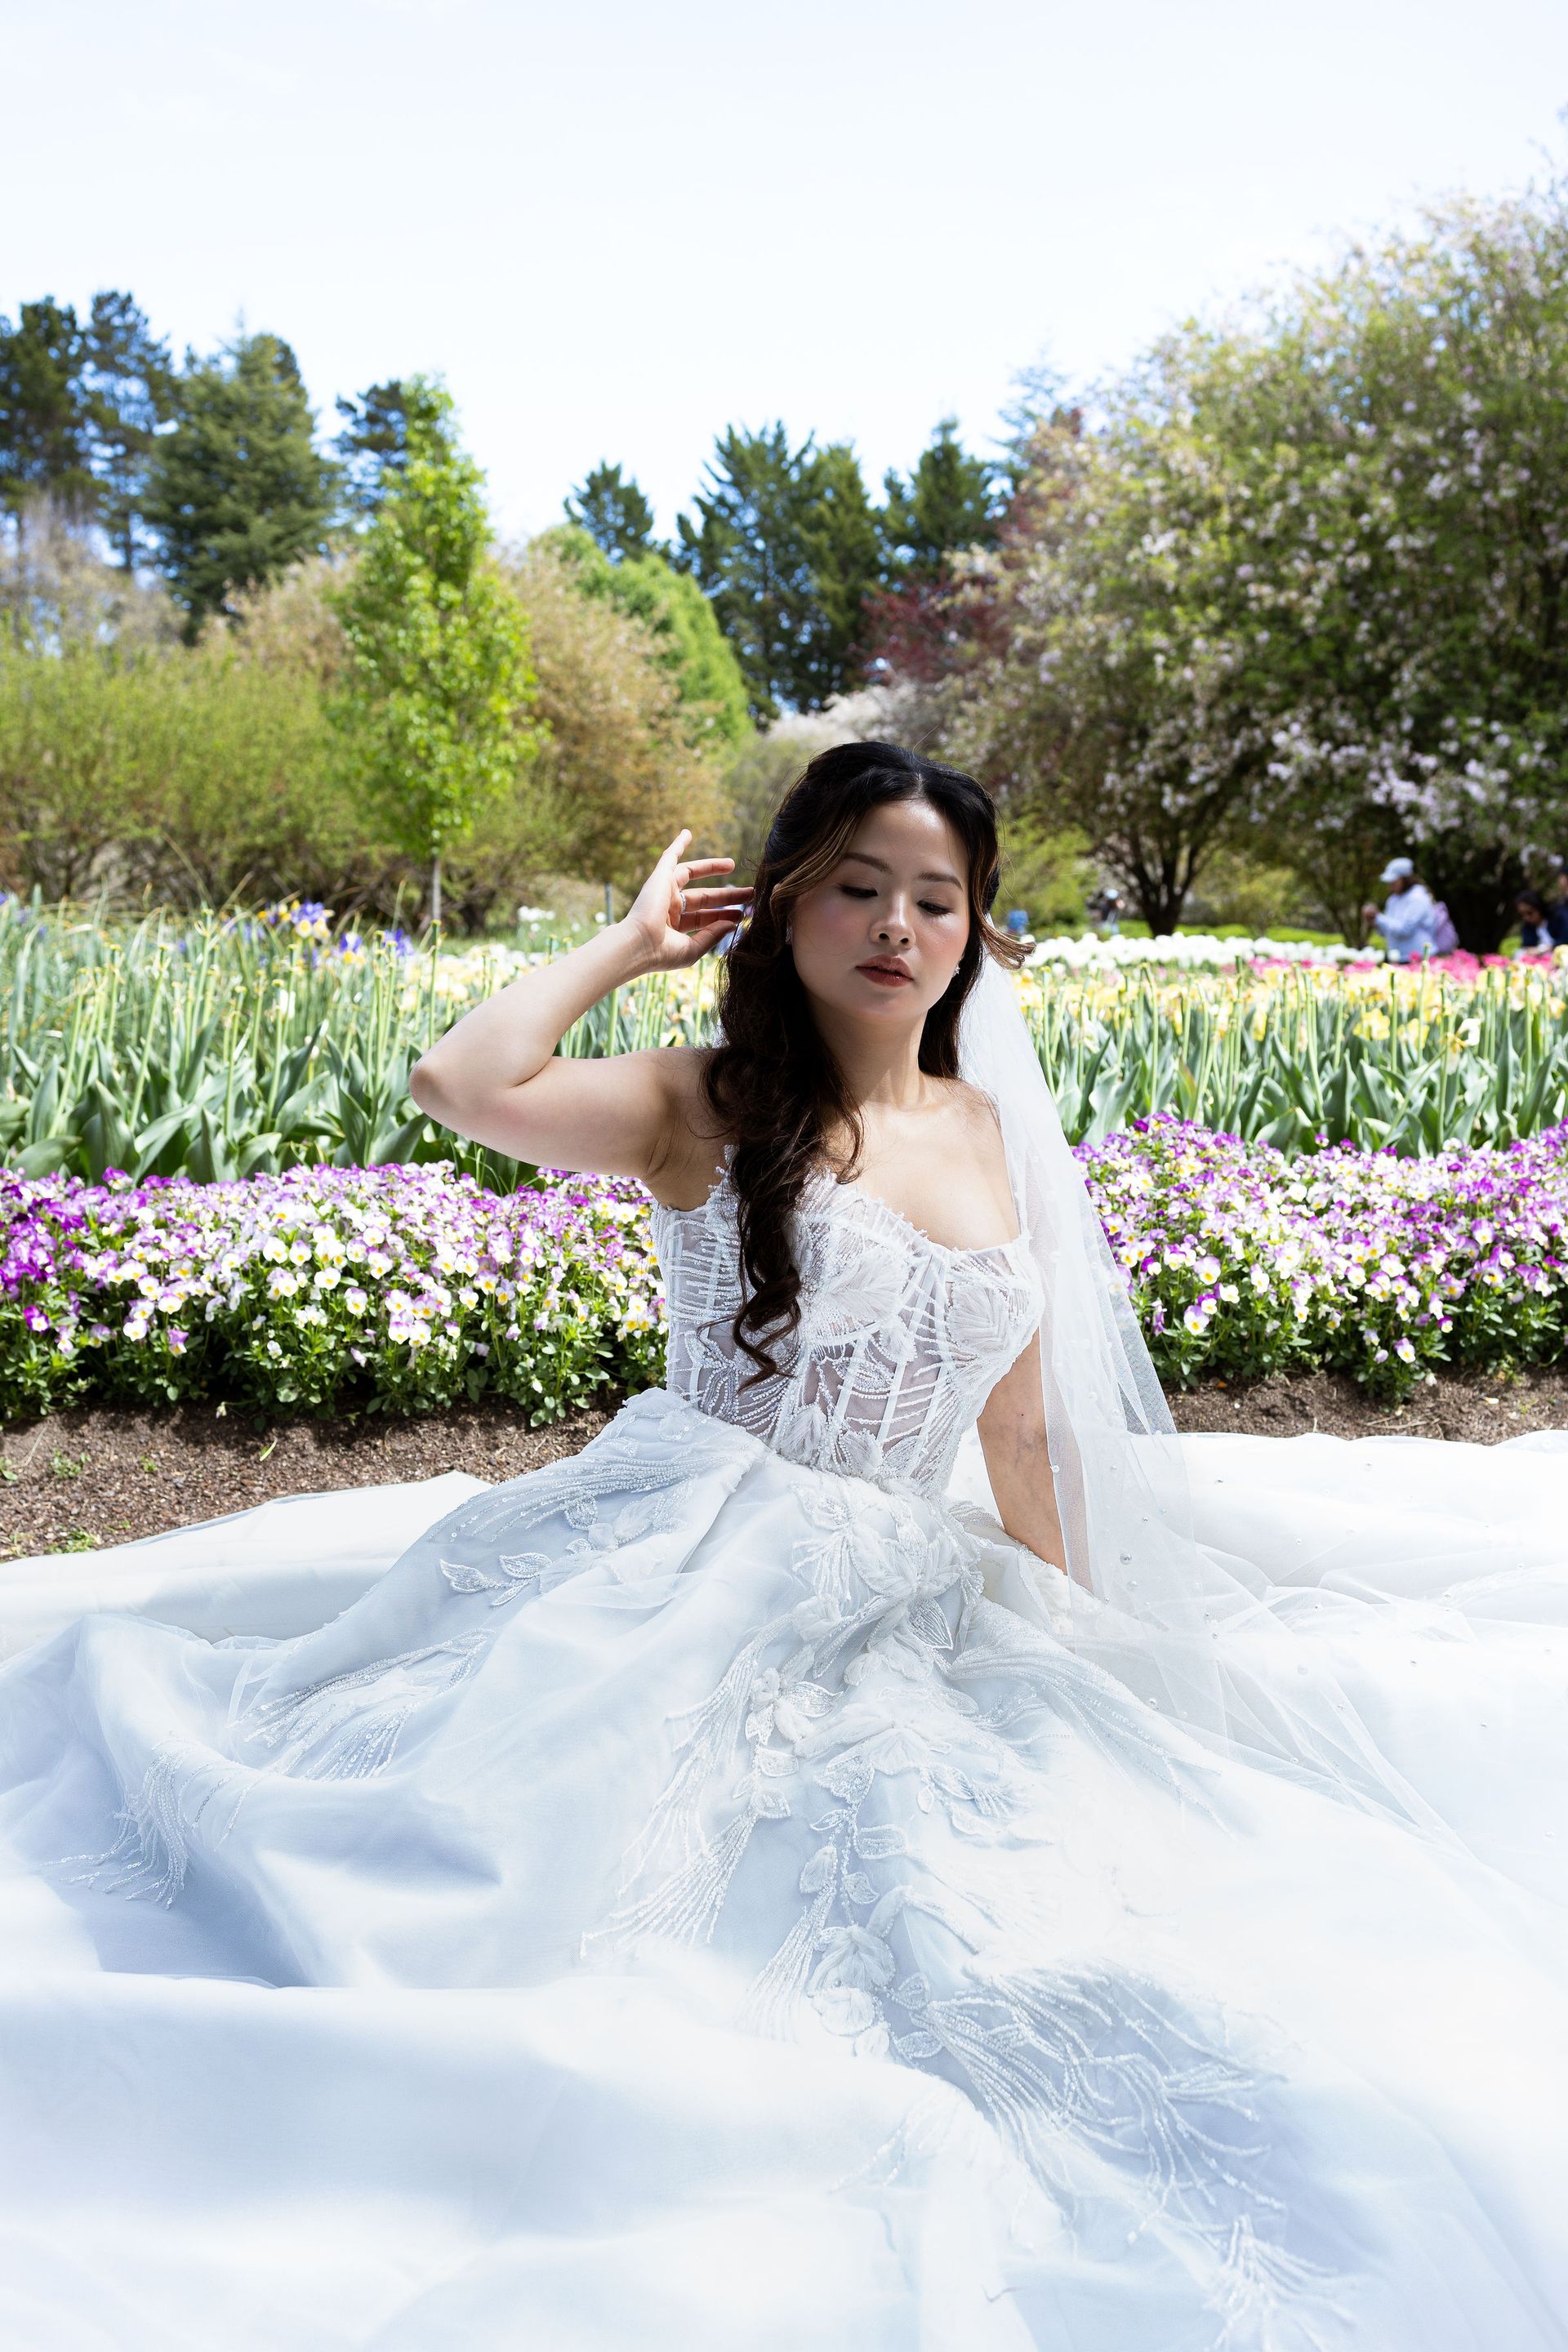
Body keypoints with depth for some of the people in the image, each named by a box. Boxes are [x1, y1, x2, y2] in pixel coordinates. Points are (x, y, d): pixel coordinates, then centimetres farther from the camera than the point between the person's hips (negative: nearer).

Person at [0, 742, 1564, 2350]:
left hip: (908, 1611, 5)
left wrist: (1072, 1644, 15)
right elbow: (462, 1082, -21)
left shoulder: (997, 1131, 13)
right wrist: (631, 940, -5)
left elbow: (1020, 1428, 17)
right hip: (684, 1586, -4)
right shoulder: (704, 1105, -1)